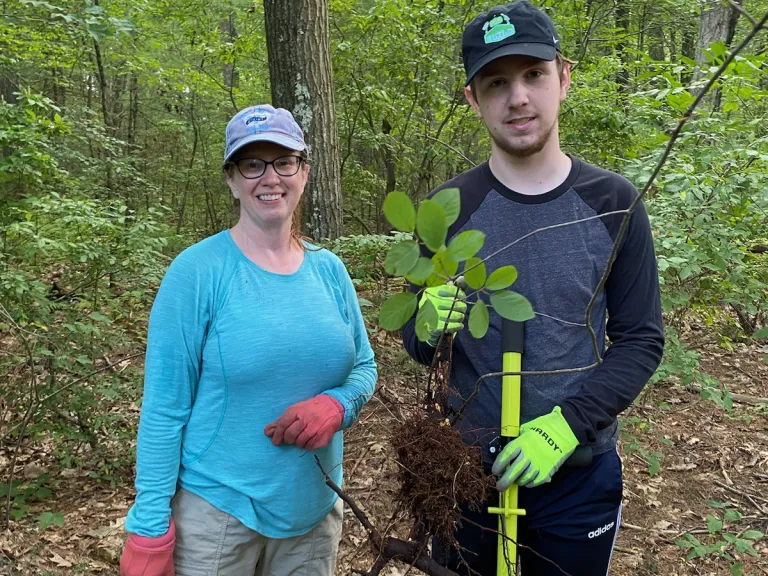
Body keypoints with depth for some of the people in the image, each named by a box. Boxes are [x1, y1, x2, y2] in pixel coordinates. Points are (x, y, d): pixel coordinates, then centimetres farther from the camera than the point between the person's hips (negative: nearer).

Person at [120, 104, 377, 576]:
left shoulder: (329, 270, 0)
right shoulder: (198, 270, -12)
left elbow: (364, 368, 8)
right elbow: (164, 408, -12)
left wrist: (336, 405, -13)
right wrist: (150, 531, -12)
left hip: (315, 510, 4)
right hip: (216, 510, -4)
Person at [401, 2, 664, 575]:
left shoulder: (612, 202, -7)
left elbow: (641, 340, -5)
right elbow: (418, 347, 0)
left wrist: (567, 424, -19)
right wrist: (429, 329, -23)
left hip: (581, 470, 0)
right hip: (467, 466, 0)